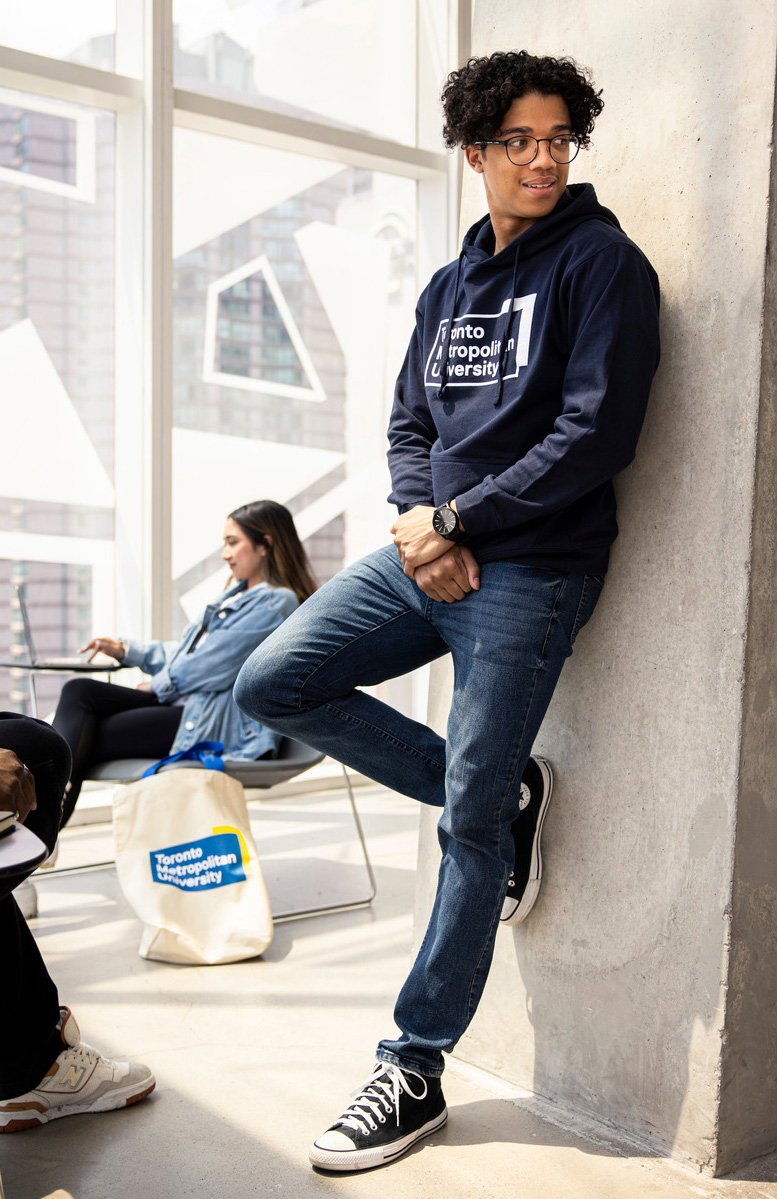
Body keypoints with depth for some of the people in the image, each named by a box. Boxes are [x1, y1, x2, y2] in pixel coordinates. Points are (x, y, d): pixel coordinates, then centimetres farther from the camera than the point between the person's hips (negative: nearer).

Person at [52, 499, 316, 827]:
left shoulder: (276, 603, -10)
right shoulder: (238, 594, 23)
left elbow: (212, 665, -15)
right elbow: (188, 651, 27)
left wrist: (157, 686, -2)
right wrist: (125, 649, 16)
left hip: (220, 725, -10)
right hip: (185, 703, 10)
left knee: (89, 739, -18)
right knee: (78, 691, -10)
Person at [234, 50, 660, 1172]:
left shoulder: (602, 264, -4)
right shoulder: (449, 285, 17)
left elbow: (594, 435, -14)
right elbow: (409, 423, 15)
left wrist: (459, 519, -13)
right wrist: (416, 519, -7)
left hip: (530, 572, -7)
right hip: (430, 552, 8)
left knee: (472, 826, -4)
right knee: (273, 684, 2)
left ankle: (414, 1071, 11)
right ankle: (503, 789, 12)